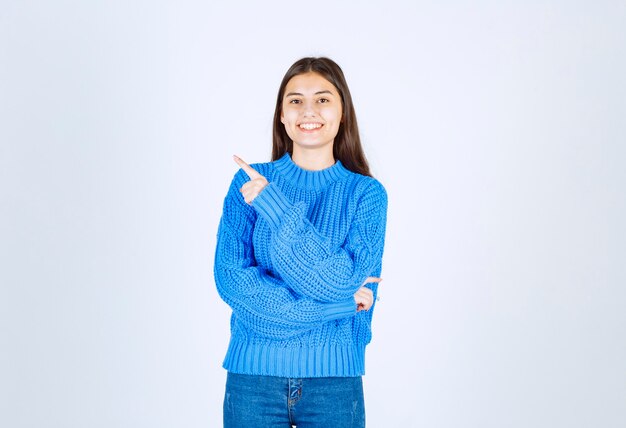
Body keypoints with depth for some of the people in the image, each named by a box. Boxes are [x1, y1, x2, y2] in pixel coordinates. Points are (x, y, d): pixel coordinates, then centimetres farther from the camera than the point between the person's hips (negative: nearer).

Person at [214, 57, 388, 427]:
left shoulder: (366, 193, -2)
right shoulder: (249, 182, 0)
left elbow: (348, 283, -14)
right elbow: (230, 278, -8)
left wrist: (274, 206, -18)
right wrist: (332, 304, -14)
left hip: (333, 375, 0)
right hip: (253, 370, 1)